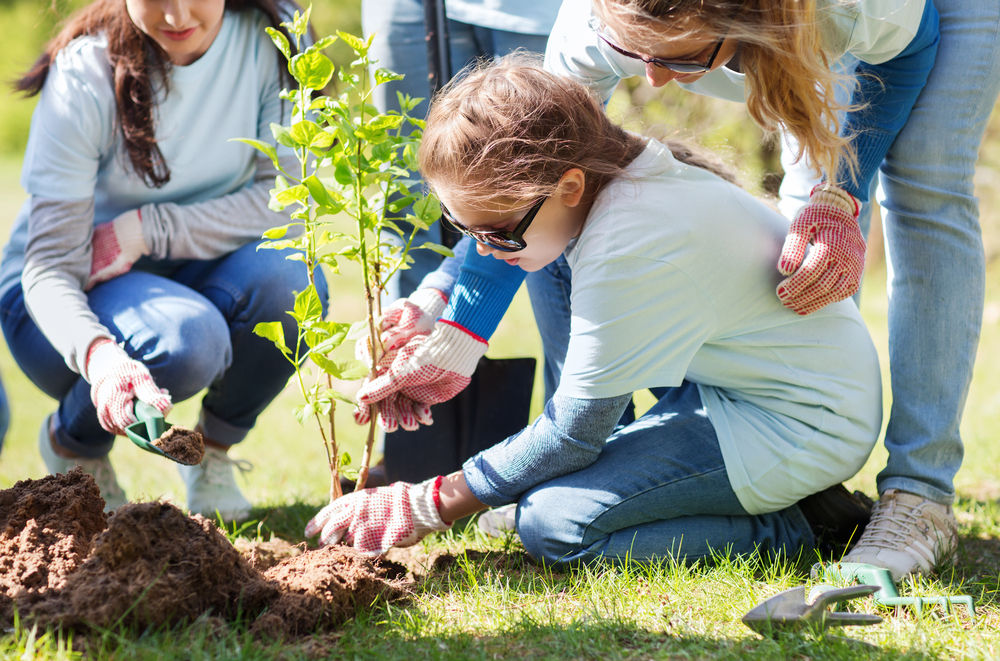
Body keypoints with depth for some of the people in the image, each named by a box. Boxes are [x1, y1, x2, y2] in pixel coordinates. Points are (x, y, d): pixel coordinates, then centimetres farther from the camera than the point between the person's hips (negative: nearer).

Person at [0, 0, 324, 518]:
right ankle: (71, 439, 0)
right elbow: (49, 268, -26)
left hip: (194, 277, 3)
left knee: (290, 279, -29)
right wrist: (98, 354, -47)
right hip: (77, 298, -3)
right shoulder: (84, 74, -23)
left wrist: (146, 230, -25)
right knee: (186, 339, -34)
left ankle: (214, 448, -1)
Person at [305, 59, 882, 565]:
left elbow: (572, 436, -21)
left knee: (554, 523, -18)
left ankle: (776, 530, -7)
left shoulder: (629, 252, -29)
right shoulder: (608, 173, -3)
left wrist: (428, 508, -13)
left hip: (802, 430, -10)